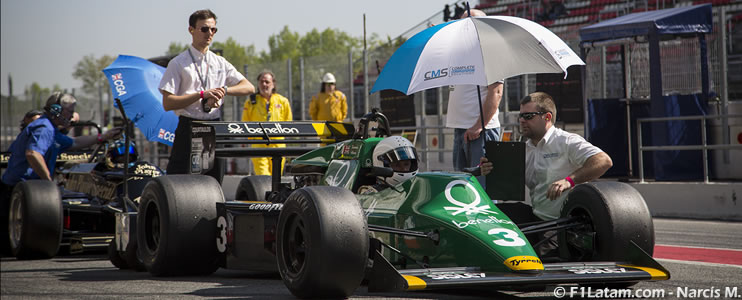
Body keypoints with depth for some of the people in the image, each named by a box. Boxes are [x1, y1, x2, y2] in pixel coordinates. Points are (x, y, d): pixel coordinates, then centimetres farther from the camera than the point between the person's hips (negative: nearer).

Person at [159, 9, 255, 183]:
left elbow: (249, 87, 8)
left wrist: (223, 90, -10)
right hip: (188, 128, -5)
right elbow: (168, 103, -8)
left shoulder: (221, 63, 14)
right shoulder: (178, 64, 0)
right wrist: (202, 94, -16)